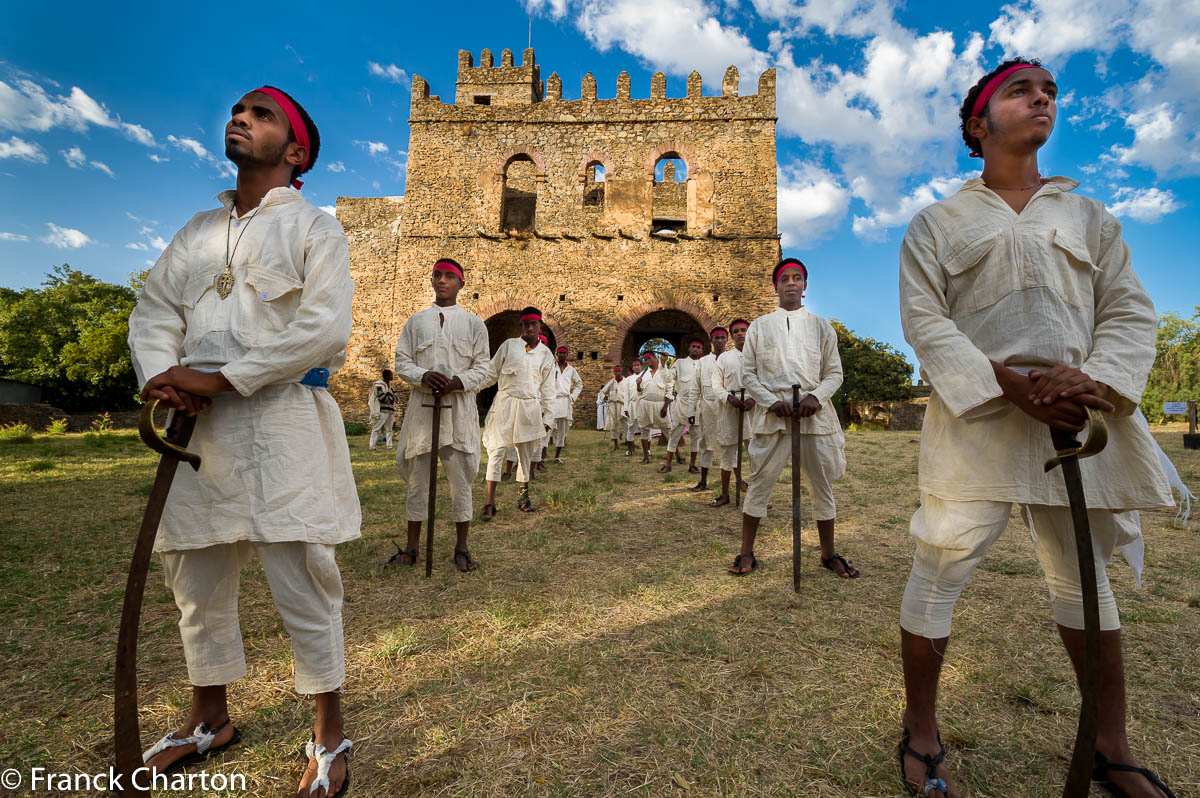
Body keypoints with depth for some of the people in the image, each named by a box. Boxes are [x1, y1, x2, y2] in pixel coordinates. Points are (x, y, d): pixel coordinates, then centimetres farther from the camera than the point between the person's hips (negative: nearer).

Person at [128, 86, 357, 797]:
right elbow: (154, 312, 14)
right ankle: (211, 719, 37)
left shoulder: (314, 227, 3)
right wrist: (163, 375, -8)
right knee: (196, 580, 15)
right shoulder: (197, 231, 22)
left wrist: (218, 377, -13)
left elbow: (325, 328, -11)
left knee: (303, 583, -2)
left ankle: (331, 733, 17)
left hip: (284, 420, -6)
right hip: (198, 423, 7)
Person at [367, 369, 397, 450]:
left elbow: (393, 399, 21)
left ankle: (389, 446, 10)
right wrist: (390, 395, -4)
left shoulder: (389, 386, 18)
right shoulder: (379, 385, -6)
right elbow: (381, 398, -15)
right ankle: (371, 446, -7)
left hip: (390, 411, 8)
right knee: (376, 428, -7)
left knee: (389, 429, 8)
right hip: (382, 410, -8)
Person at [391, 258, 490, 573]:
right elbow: (401, 361, 9)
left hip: (459, 406, -2)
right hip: (422, 405, 2)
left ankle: (461, 547, 13)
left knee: (460, 478, 1)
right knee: (417, 478, 8)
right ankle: (412, 546, 20)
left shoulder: (473, 323, 8)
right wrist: (424, 376, -12)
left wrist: (456, 381, -15)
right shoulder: (416, 320, 14)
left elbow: (481, 368, 3)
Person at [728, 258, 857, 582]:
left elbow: (834, 372, 10)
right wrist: (772, 402, -11)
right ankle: (746, 553, 11)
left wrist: (816, 397, -11)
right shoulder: (759, 326, 8)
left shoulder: (821, 326, 12)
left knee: (823, 483, 9)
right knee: (759, 482, 0)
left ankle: (828, 553, 26)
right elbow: (748, 373, 4)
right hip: (773, 413, -1)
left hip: (815, 412, 2)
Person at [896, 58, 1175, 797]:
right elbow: (924, 319, -5)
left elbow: (1131, 310, 9)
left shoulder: (1089, 216, 18)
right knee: (939, 573, -4)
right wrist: (1009, 385, -16)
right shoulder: (938, 223, 7)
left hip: (1076, 418, 4)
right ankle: (921, 736, 14)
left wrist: (1095, 380, -12)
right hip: (975, 417, -4)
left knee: (1086, 578, 13)